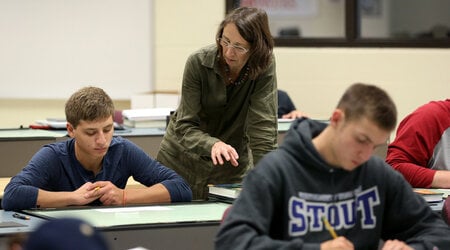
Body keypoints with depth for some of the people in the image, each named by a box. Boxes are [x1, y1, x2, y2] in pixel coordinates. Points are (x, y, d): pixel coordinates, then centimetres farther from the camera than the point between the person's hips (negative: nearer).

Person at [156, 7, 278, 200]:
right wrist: (213, 145, -40)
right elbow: (185, 127, -19)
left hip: (233, 164, 1)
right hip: (183, 160, 0)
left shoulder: (265, 66, -17)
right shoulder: (198, 63, -19)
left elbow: (263, 128, -22)